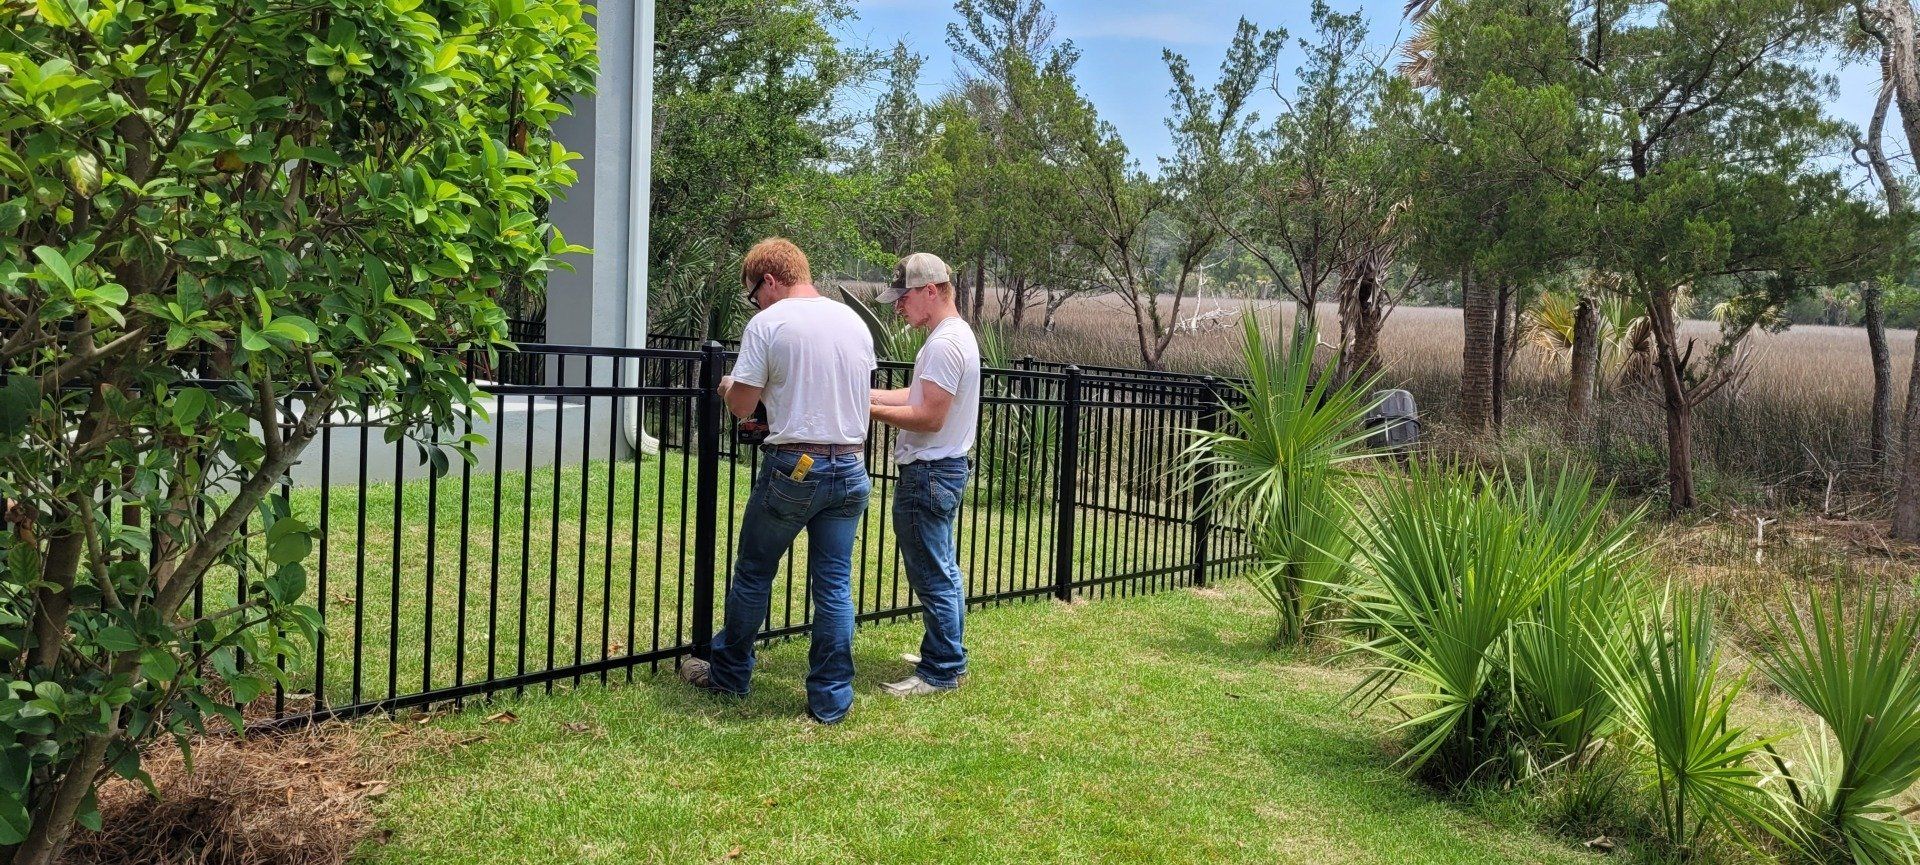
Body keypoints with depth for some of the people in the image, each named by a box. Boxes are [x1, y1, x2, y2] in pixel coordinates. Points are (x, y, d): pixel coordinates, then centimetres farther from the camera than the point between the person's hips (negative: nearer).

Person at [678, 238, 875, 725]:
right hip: (851, 470, 5)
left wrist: (728, 387, 16)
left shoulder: (768, 324, -9)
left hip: (793, 468, -5)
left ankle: (729, 674, 28)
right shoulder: (854, 322, 8)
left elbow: (742, 406, -7)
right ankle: (831, 701, 11)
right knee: (834, 585, 8)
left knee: (753, 574, 13)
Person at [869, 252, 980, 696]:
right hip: (945, 467, 11)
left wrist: (869, 410, -16)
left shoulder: (944, 343, -20)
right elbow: (917, 395, 15)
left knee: (932, 575, -3)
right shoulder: (956, 335, 13)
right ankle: (949, 657, 29)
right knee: (944, 570, 18)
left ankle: (940, 671, 5)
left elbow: (929, 417, -23)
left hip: (929, 473, -11)